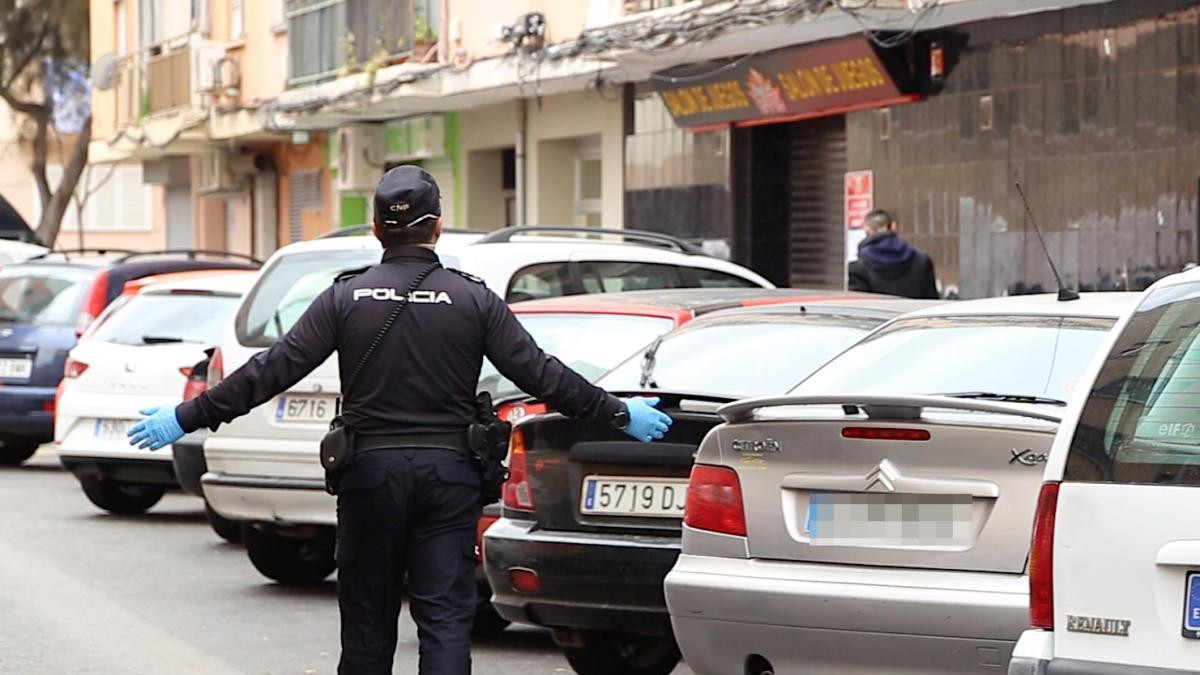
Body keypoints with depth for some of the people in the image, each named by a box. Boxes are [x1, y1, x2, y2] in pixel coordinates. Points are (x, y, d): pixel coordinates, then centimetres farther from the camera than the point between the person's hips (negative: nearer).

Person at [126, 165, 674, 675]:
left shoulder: (346, 298, -2)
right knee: (445, 619, -1)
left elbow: (272, 371, -5)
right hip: (448, 474, 0)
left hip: (370, 473, 0)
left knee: (367, 621, 10)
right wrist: (619, 415, 10)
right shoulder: (473, 300, -1)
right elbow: (540, 374, -1)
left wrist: (189, 418, 1)